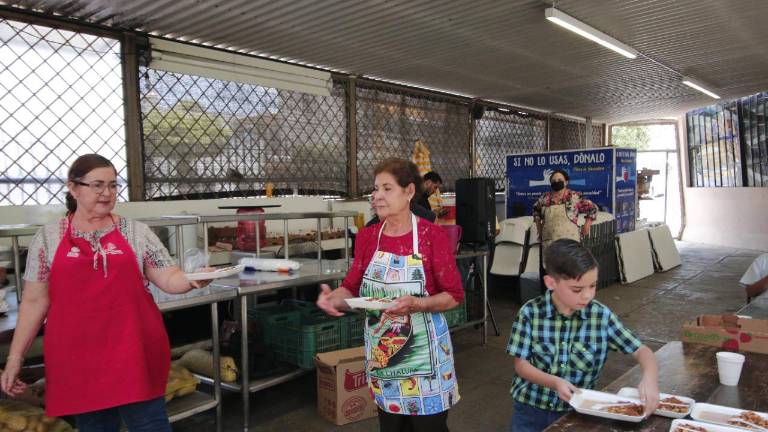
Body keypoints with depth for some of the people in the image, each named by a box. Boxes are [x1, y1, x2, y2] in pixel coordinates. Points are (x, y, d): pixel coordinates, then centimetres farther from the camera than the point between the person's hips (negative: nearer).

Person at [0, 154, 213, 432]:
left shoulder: (137, 232, 2)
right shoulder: (47, 238, 4)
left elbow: (169, 279, -1)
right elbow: (34, 302, 6)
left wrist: (193, 280, -22)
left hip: (135, 353, 0)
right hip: (79, 358, 1)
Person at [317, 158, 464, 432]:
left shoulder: (432, 235, -13)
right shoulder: (367, 237, 0)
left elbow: (454, 296, -11)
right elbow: (352, 288, 3)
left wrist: (416, 304, -27)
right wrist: (334, 297, -18)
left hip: (423, 351, -4)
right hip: (381, 352, 4)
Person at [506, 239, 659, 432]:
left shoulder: (602, 316, -11)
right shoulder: (530, 313, -14)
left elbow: (641, 350, -3)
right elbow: (521, 365, -9)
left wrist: (650, 377, -23)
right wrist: (554, 382, -24)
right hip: (531, 409, -2)